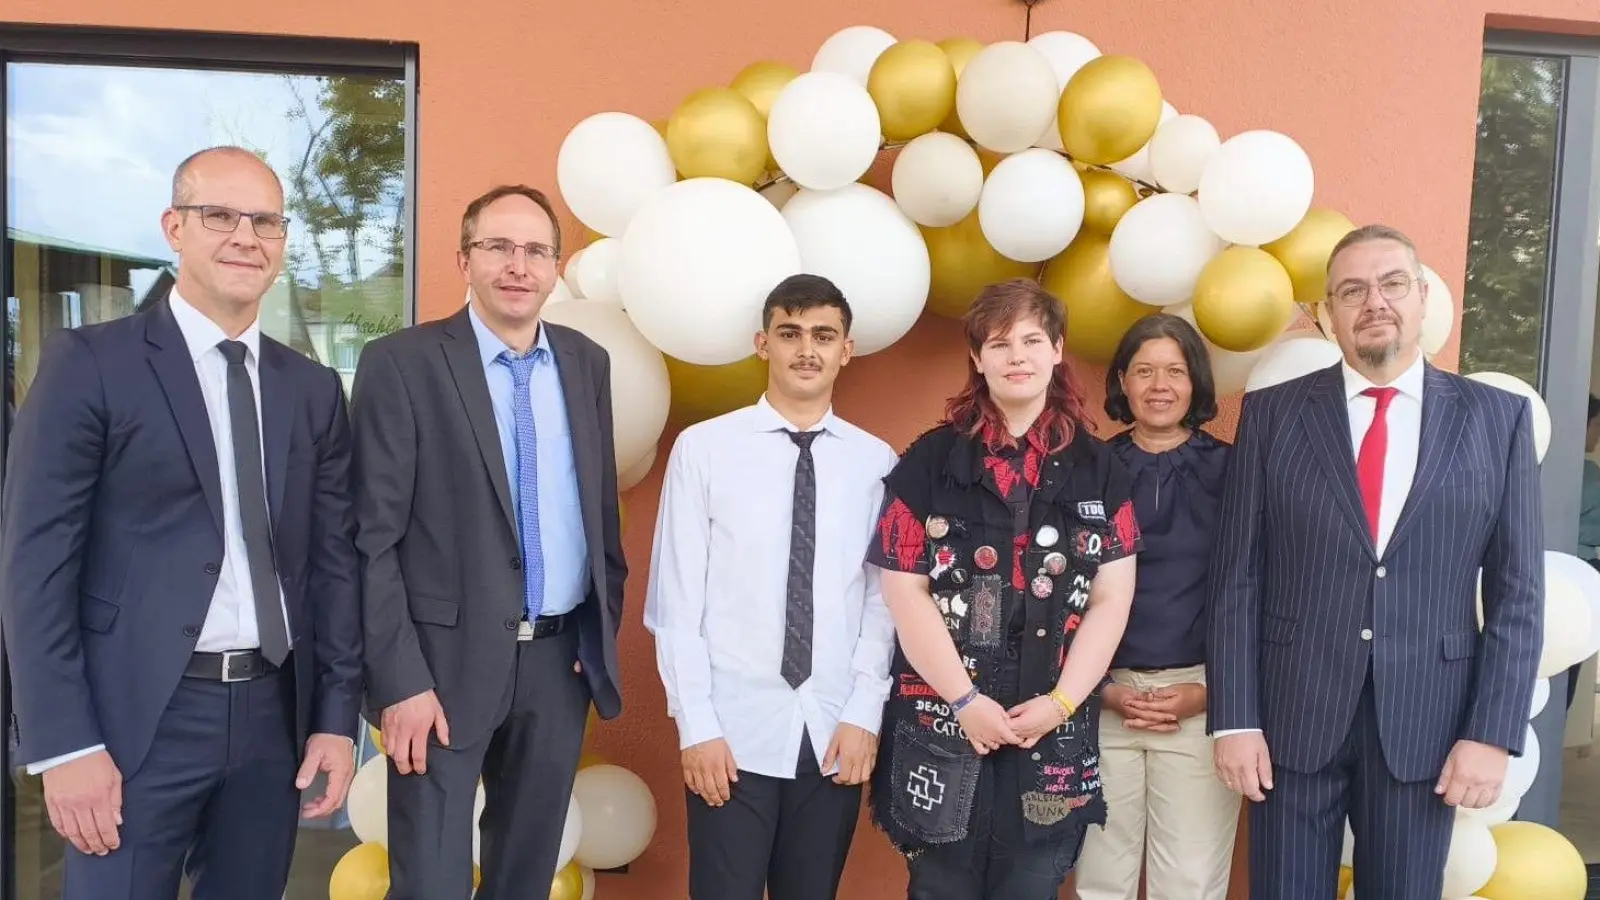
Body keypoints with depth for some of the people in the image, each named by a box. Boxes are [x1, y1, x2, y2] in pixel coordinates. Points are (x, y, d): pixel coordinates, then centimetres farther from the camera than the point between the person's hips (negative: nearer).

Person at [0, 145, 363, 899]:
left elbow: (333, 559, 8)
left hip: (273, 712, 4)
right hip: (139, 716, -4)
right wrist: (64, 743, -12)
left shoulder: (314, 389, 8)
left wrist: (336, 716, 3)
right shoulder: (89, 362, -4)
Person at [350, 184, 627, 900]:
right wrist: (400, 680, -14)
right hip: (450, 661, -4)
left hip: (562, 660, 5)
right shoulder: (402, 363, -8)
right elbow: (374, 537, -10)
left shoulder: (586, 363, 7)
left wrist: (603, 632, 9)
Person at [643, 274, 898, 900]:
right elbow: (676, 600, -4)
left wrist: (864, 714, -5)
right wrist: (697, 725, -7)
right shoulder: (704, 449, -5)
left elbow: (885, 600, 2)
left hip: (836, 734, 2)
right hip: (734, 732, -2)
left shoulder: (877, 463, 2)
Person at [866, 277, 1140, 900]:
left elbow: (1111, 599, 2)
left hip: (1056, 734, 2)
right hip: (941, 729, -1)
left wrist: (1061, 702, -8)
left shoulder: (1098, 469, 7)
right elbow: (905, 592, -5)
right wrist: (965, 700, -11)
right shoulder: (929, 461, 1)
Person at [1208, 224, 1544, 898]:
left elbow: (1517, 592, 2)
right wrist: (1235, 718, -6)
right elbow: (1236, 577, -2)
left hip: (1425, 721, 1)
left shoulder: (1498, 418, 3)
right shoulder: (1272, 413, 0)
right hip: (1292, 715, 0)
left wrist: (1492, 733, -4)